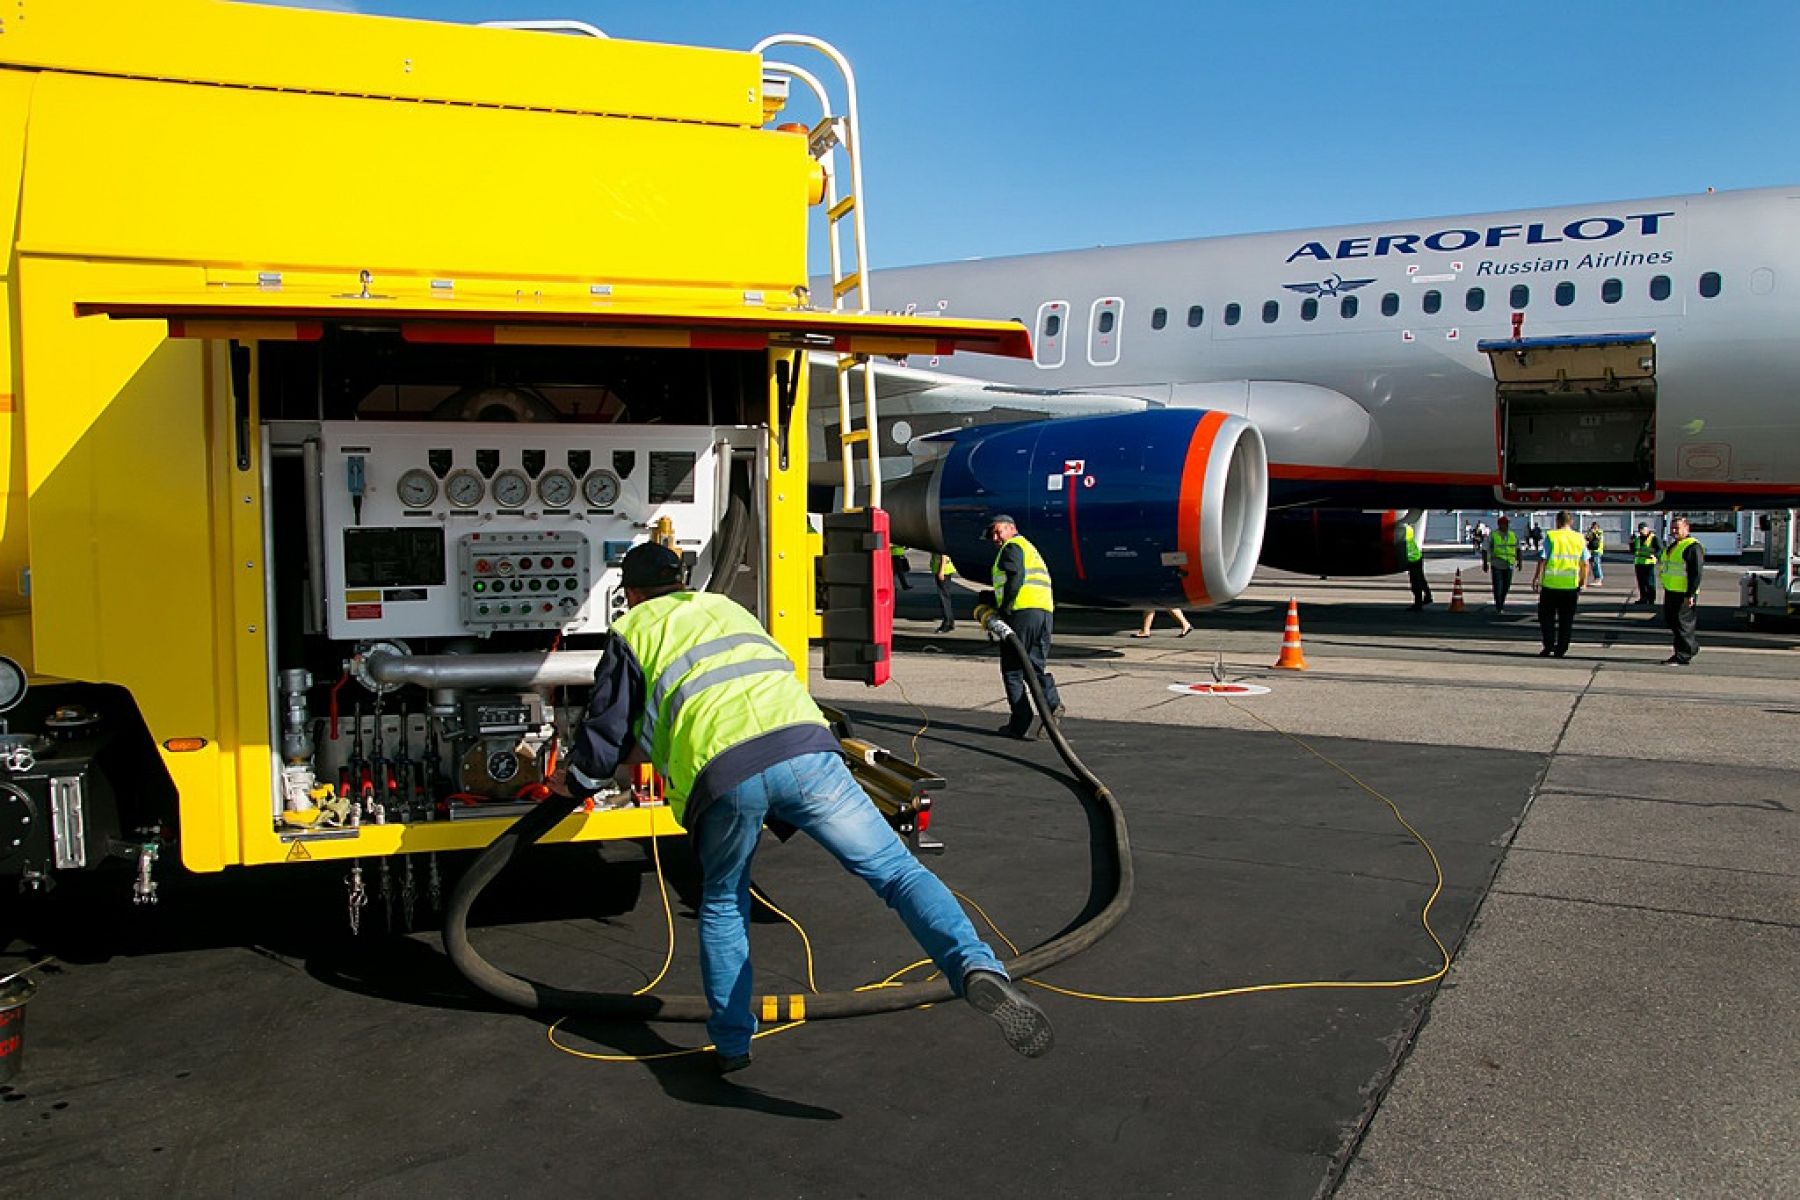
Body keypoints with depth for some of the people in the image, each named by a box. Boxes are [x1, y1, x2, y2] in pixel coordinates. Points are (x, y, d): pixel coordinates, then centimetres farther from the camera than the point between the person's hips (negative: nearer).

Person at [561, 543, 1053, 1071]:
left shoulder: (630, 631, 24)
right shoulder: (726, 607, 37)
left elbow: (608, 727, 24)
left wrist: (578, 779, 46)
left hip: (721, 774, -2)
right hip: (804, 747, 2)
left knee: (723, 905, 23)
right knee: (897, 871, 2)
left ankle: (731, 1042, 28)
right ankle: (978, 969, -20)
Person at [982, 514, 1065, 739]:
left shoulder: (1012, 547, 3)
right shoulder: (1030, 548, 30)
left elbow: (1015, 578, -14)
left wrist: (1004, 609, -13)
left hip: (1023, 610, -8)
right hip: (1046, 611, 8)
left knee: (1012, 669, -1)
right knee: (1037, 666, 12)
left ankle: (1020, 724, -4)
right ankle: (1052, 705, -14)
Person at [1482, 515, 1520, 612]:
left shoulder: (1513, 535, 6)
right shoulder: (1492, 536, -6)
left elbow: (1517, 549, 15)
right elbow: (1485, 550, -5)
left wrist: (1519, 561, 9)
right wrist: (1485, 563, -9)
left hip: (1509, 565, 4)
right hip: (1496, 565, -4)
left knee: (1506, 586, 8)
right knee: (1498, 587, -7)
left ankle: (1501, 603, 27)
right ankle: (1499, 607, 0)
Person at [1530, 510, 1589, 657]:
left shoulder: (1551, 536, -6)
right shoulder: (1580, 539, 5)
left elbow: (1543, 560, -10)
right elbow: (1585, 564, 8)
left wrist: (1537, 577, -3)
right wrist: (1583, 581, 19)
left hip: (1551, 584, -3)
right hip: (1571, 585, 3)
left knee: (1546, 616, 8)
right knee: (1566, 619, 10)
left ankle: (1549, 645, -1)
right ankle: (1561, 649, 12)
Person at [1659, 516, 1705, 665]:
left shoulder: (1693, 547, -13)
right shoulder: (1673, 546, 18)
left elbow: (1697, 573, -19)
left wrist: (1690, 595, -23)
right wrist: (1666, 589, 24)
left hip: (1684, 594, -10)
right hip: (1671, 591, 10)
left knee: (1682, 624, -4)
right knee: (1671, 621, 16)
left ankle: (1682, 657, 2)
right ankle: (1692, 646, 31)